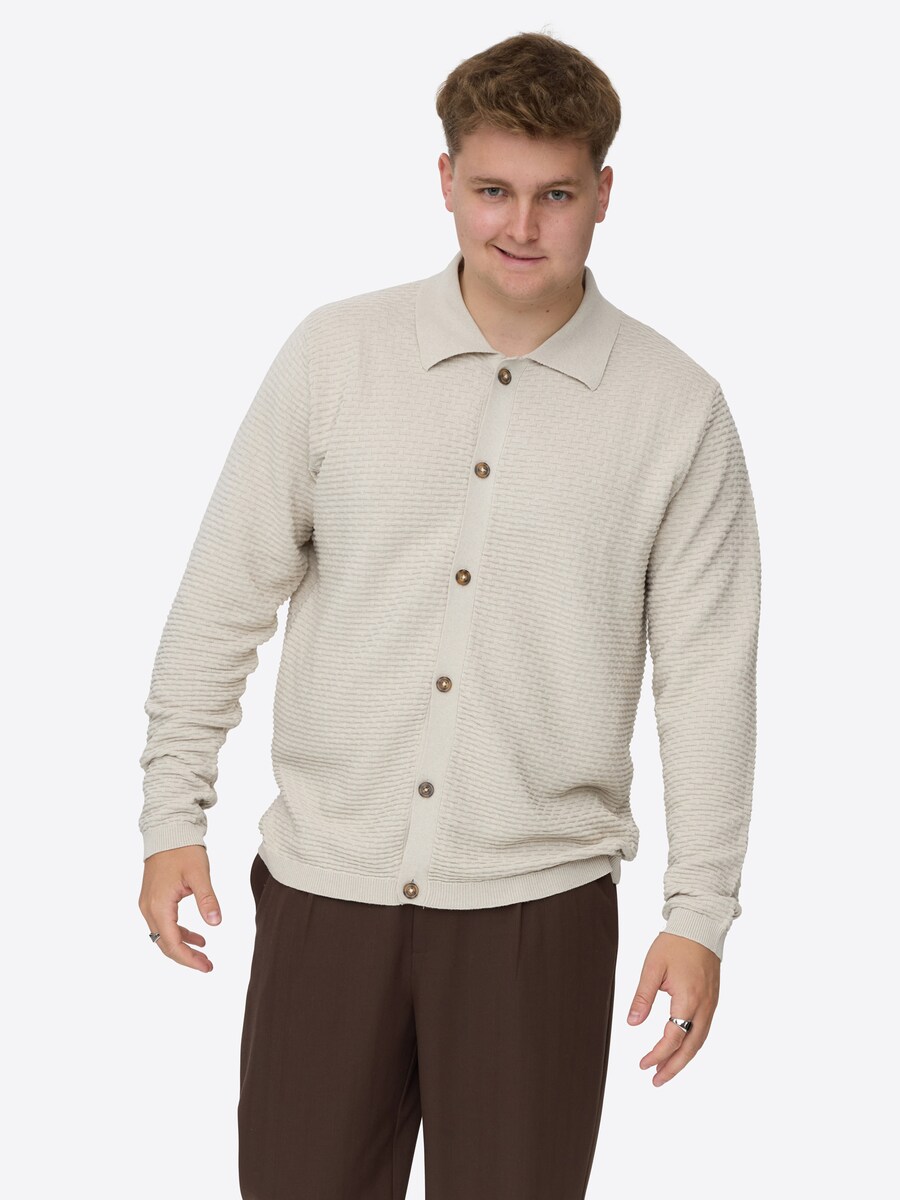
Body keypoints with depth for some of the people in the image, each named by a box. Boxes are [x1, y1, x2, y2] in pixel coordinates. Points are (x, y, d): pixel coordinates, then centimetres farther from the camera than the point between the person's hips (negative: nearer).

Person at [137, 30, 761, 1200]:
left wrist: (699, 916, -3)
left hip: (538, 901, -1)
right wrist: (173, 813, 2)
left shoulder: (677, 409, -3)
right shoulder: (334, 355, 0)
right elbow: (226, 593, 4)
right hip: (327, 883, 1)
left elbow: (707, 675, -1)